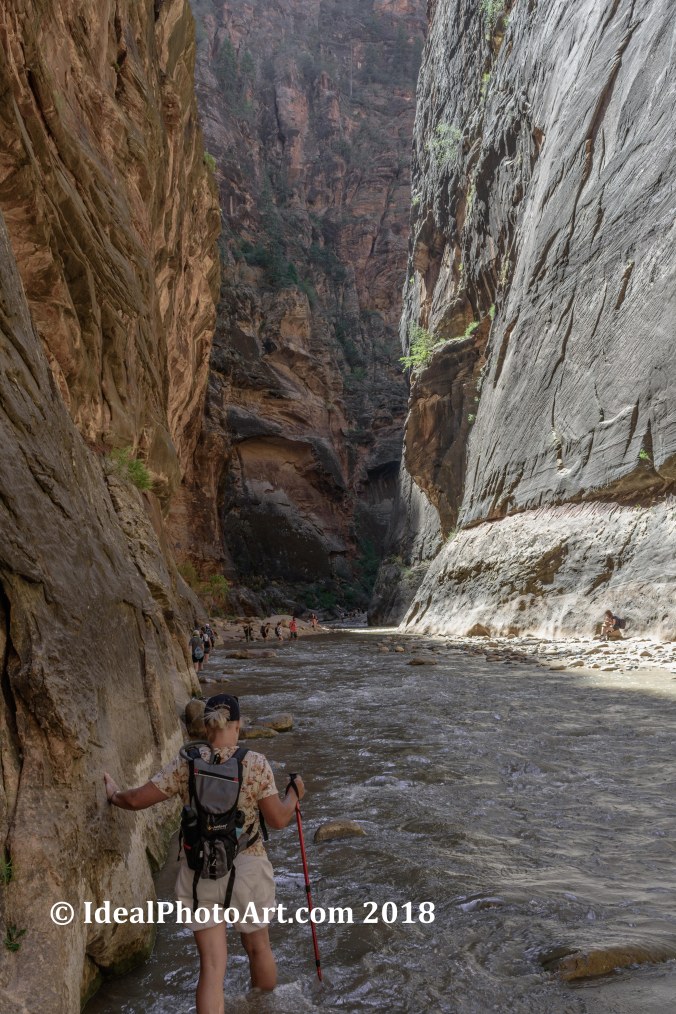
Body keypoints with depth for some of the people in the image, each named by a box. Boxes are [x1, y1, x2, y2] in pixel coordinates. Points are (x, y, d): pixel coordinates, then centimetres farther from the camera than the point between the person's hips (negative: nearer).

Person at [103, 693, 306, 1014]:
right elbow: (278, 819, -10)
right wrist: (294, 794, 9)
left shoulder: (186, 762, -7)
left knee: (212, 965, 9)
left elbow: (138, 799, -3)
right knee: (258, 947, 24)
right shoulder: (256, 763, -12)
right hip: (246, 869, -1)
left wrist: (114, 795, 19)